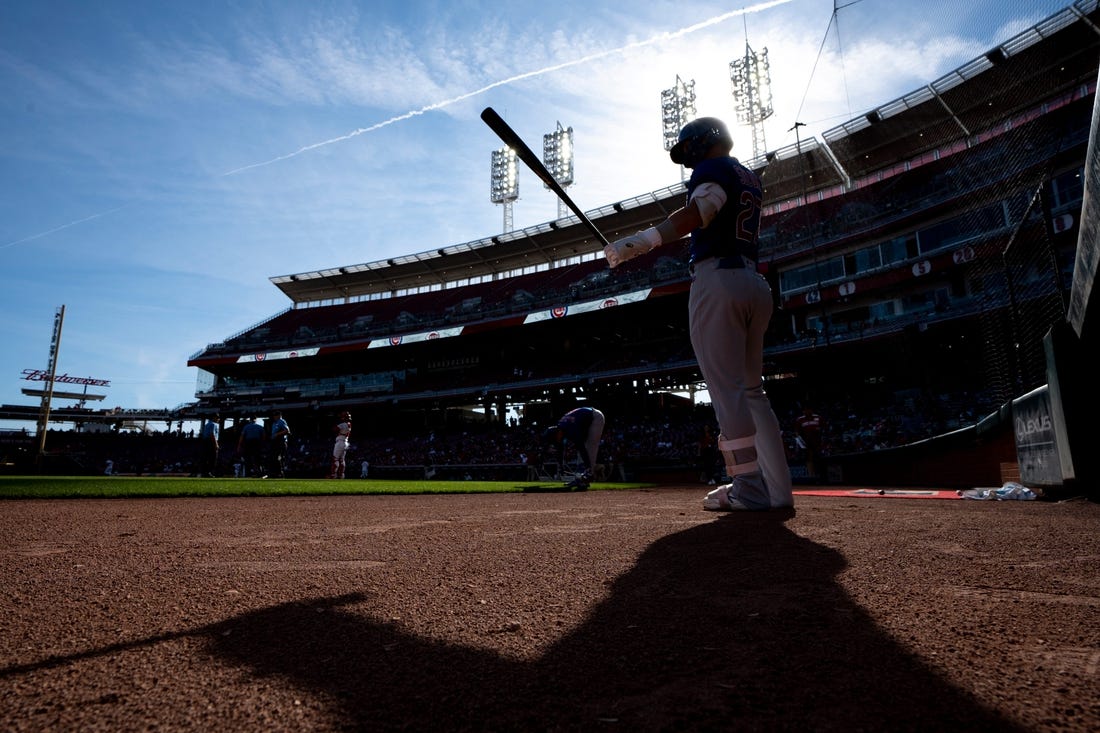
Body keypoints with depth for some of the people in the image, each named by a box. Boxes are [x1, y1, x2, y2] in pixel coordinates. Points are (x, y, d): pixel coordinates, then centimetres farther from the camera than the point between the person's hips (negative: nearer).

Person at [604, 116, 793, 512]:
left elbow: (699, 211, -20)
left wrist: (640, 241, -31)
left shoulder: (713, 168, 0)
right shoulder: (751, 179, 27)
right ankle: (778, 490, 8)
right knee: (751, 391, 9)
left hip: (718, 281, -9)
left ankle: (750, 490, -8)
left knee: (727, 391, -8)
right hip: (756, 285, 9)